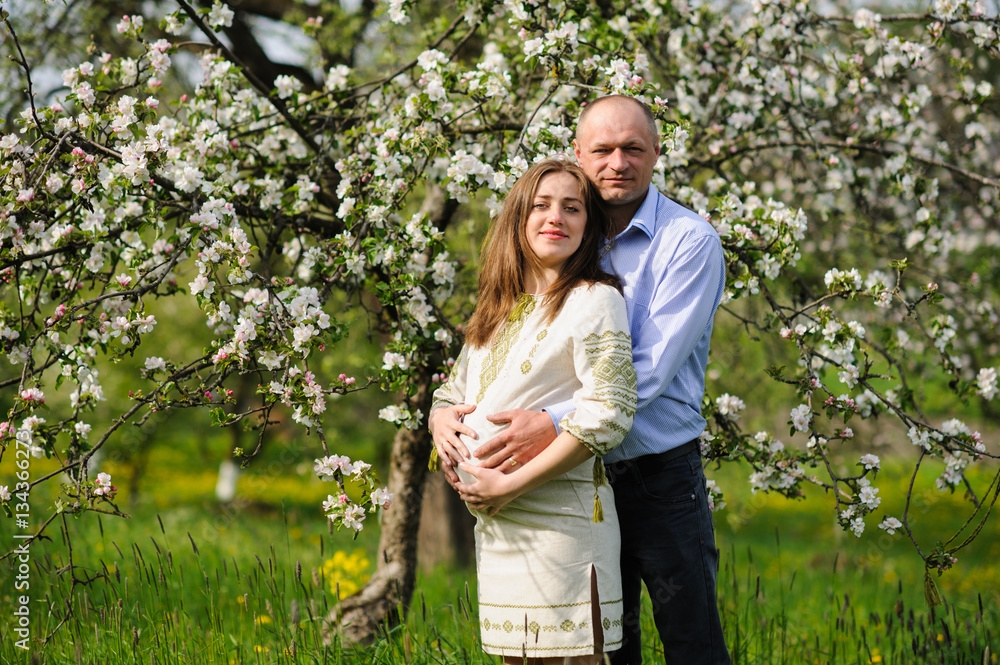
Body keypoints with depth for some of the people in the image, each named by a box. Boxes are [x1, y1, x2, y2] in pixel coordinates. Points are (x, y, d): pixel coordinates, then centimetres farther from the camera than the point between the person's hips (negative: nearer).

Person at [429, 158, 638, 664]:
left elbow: (607, 415, -18)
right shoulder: (498, 310, 16)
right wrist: (443, 430, -4)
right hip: (493, 526, 7)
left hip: (560, 518, -7)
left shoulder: (594, 301, -7)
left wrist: (509, 485, -18)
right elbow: (451, 392, 22)